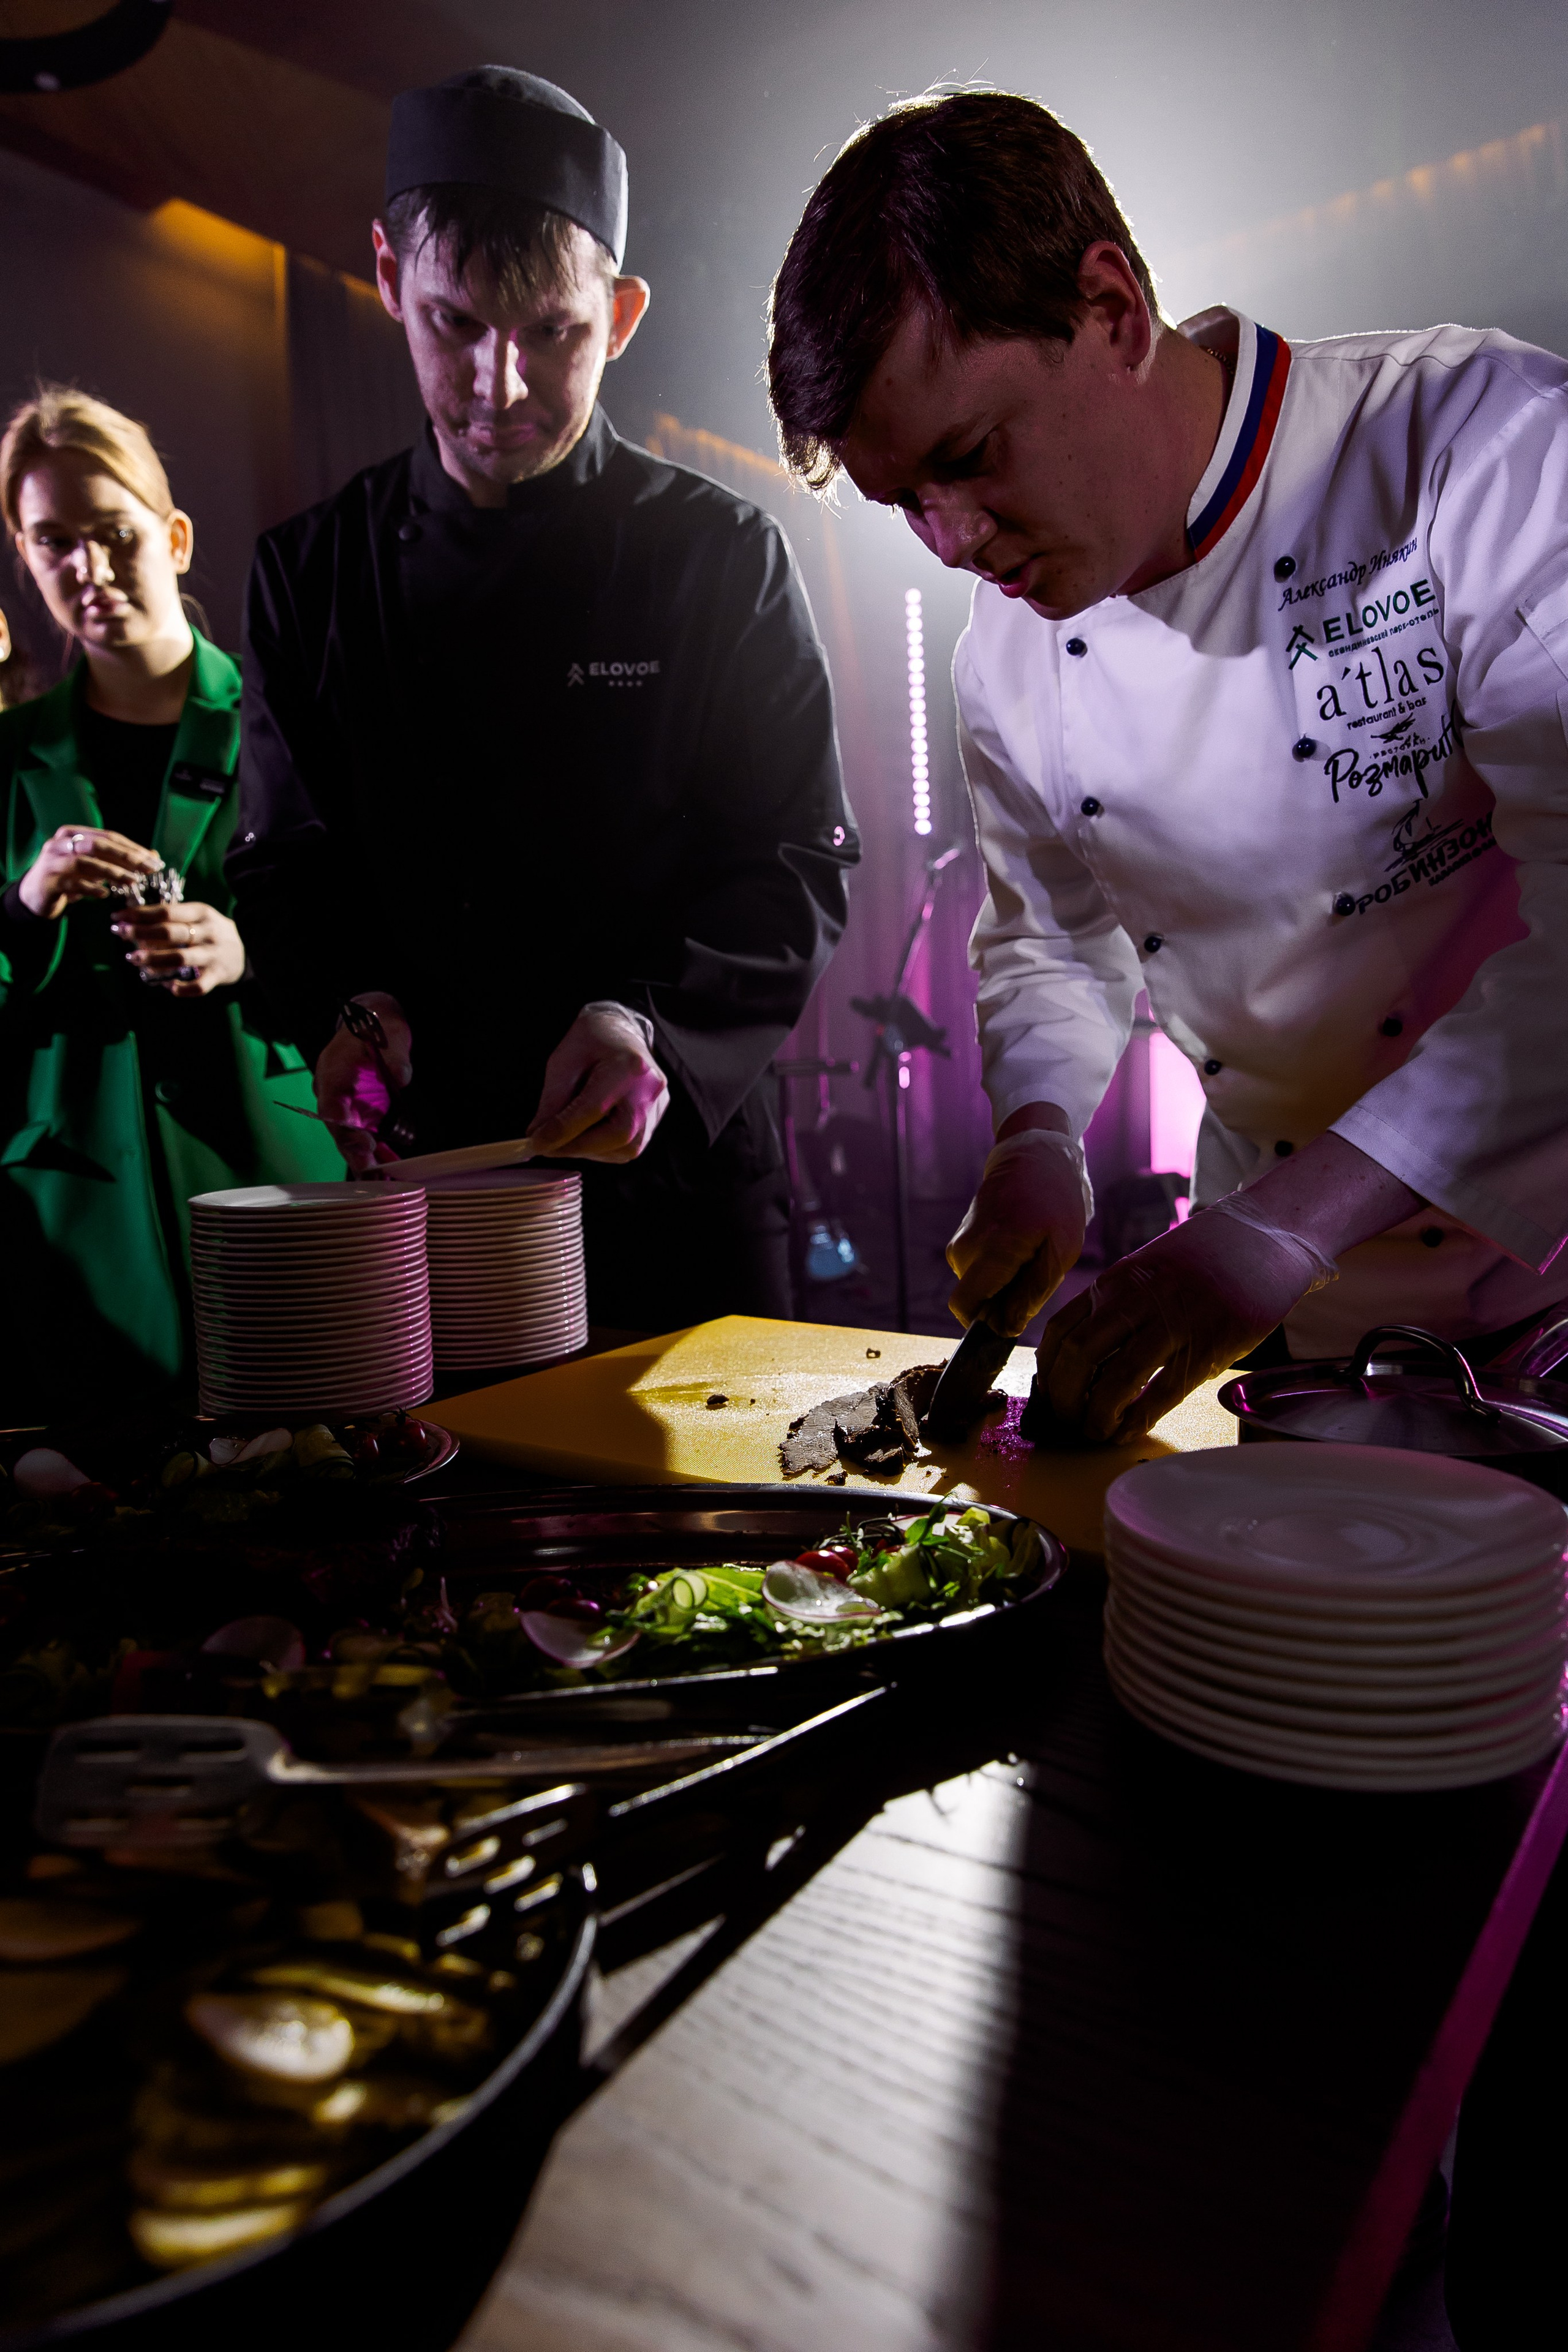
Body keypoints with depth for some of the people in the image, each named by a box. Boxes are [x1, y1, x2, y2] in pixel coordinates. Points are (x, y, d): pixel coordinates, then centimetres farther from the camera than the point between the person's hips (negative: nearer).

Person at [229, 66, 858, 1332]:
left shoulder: (722, 557, -2)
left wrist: (647, 1021, -22)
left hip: (675, 1174, -1)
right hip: (420, 1174, 2)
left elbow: (797, 869, -6)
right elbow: (286, 861, 7)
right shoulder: (312, 575, 5)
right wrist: (350, 1005, -14)